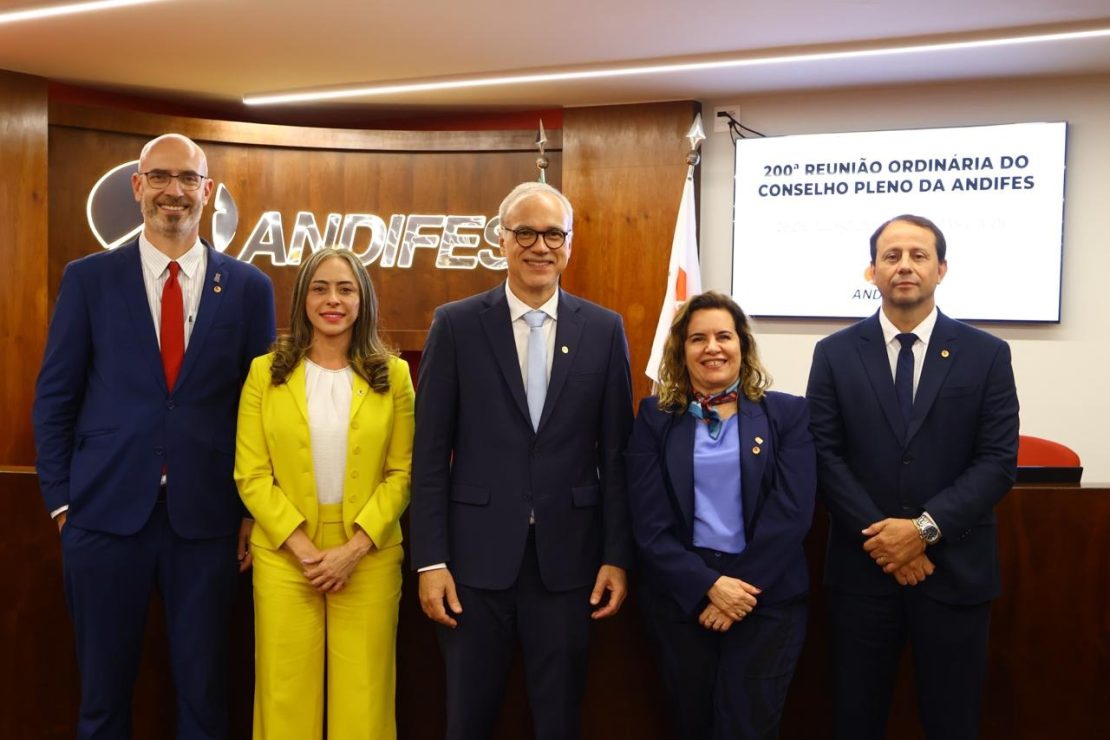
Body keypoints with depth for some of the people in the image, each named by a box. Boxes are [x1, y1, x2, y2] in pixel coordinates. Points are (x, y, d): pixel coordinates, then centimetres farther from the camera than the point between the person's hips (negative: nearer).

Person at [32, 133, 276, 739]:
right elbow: (55, 397, 4)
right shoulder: (88, 279, 3)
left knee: (204, 689, 11)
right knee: (103, 689, 13)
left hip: (206, 518, 0)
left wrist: (254, 511, 2)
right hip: (106, 512, 0)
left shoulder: (248, 288, 3)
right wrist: (61, 501, 0)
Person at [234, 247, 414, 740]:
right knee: (287, 696, 9)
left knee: (363, 698, 7)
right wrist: (303, 548, -11)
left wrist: (353, 549, -10)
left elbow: (402, 473, 0)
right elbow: (251, 475, -1)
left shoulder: (393, 375, 3)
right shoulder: (265, 373, 2)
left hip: (369, 560, 0)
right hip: (284, 557, 0)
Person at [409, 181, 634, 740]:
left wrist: (617, 555, 1)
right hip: (477, 554, -1)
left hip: (567, 555, 1)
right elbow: (430, 453, -3)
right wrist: (429, 560, -6)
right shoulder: (456, 325, -2)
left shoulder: (603, 329, 2)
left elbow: (616, 452, 3)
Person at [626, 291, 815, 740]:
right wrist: (709, 585, -15)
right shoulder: (655, 417, 3)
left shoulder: (787, 413, 2)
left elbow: (791, 512, -8)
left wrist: (741, 589, -14)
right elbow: (649, 522, -5)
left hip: (767, 597, -1)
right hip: (681, 597, 1)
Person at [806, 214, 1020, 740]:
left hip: (955, 570, 0)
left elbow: (998, 462, -5)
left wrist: (926, 528, -16)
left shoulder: (987, 355, 1)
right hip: (862, 567, 0)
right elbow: (825, 457, -4)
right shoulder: (835, 354, 2)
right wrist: (881, 537, -13)